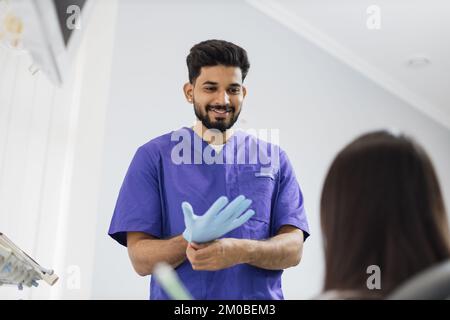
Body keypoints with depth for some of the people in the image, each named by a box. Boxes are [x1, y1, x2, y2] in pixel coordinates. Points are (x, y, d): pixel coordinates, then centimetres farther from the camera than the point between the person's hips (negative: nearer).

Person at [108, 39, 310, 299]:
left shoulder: (274, 158, 5)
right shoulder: (154, 157, -1)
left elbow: (294, 249, -3)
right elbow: (141, 259, -5)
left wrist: (241, 251, -21)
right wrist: (190, 241, -23)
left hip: (259, 297, 2)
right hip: (179, 296, -1)